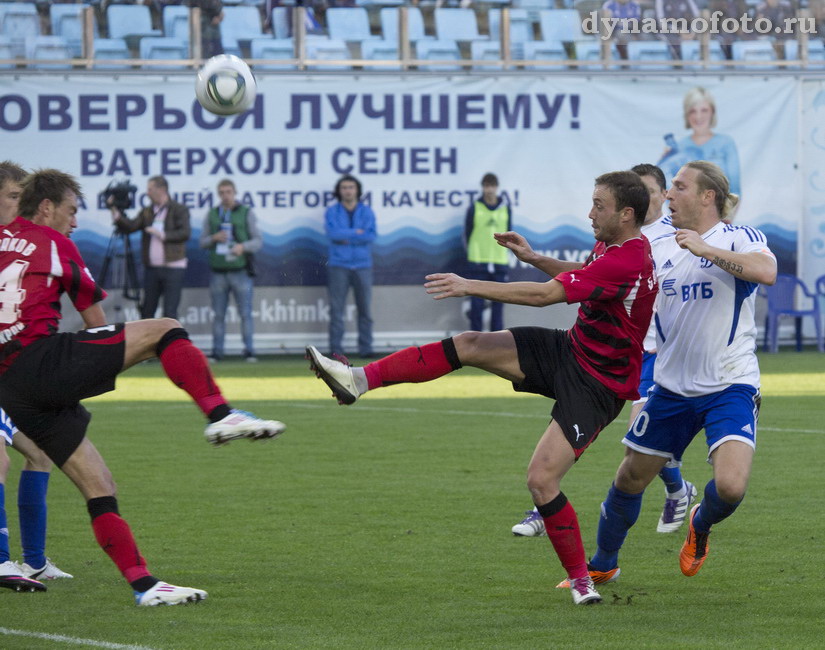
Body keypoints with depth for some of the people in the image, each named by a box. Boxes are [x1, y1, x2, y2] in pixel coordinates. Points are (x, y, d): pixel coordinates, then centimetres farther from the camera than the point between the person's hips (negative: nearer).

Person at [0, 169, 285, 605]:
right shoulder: (53, 243, 7)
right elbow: (96, 323, 15)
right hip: (43, 359, -7)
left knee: (99, 488, 8)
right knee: (164, 330, -3)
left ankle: (143, 585, 5)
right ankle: (220, 417, -19)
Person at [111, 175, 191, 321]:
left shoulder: (179, 210, -1)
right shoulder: (147, 212, 13)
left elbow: (185, 233, -13)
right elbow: (130, 226, 1)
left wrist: (162, 235, -18)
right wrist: (116, 212, -10)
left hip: (173, 269, -5)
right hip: (152, 268, 5)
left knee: (169, 312, -7)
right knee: (147, 310, 8)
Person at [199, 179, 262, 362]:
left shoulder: (246, 213, 4)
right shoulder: (212, 215, 11)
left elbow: (258, 241, 0)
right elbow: (203, 242, 11)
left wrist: (243, 246, -19)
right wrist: (214, 238, -10)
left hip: (240, 271, -2)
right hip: (218, 272, 2)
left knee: (245, 313, -6)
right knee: (219, 314, 2)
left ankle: (249, 351, -3)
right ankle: (217, 352, 5)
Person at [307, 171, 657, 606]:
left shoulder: (627, 261, -28)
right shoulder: (610, 245, 3)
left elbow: (545, 295, -30)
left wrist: (471, 287, -26)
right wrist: (533, 257, 12)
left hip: (595, 385, -9)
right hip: (569, 349, 9)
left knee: (541, 480, -17)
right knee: (468, 345, -4)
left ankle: (580, 579, 1)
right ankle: (359, 380, -2)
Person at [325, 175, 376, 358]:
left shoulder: (366, 212, 7)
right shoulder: (332, 212, 5)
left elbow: (371, 236, -7)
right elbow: (333, 232, -13)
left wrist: (345, 237, -10)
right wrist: (356, 232, -9)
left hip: (362, 266, 1)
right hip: (338, 266, -1)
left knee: (365, 309, 1)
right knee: (336, 309, -3)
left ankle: (365, 348, 6)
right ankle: (336, 348, 0)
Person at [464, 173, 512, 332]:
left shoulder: (506, 209, 7)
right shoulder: (474, 209, 0)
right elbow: (467, 234, 8)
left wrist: (503, 252, 9)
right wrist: (473, 253, 10)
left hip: (499, 263, 2)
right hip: (477, 263, -2)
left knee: (498, 303, 3)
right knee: (477, 304, -3)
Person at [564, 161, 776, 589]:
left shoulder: (738, 238, -7)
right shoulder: (663, 250, 11)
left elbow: (766, 271, -29)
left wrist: (706, 249, -28)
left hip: (729, 388, -5)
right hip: (672, 388, 5)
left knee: (730, 486, -23)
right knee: (630, 478, 9)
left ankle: (700, 525, 13)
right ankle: (602, 566, 32)